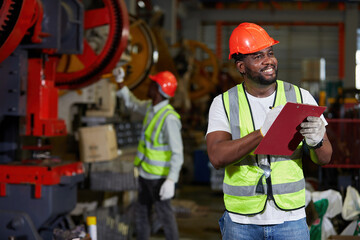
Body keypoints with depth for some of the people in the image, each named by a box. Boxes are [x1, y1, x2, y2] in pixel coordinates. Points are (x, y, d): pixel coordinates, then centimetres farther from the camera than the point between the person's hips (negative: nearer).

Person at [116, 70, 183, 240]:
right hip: (145, 173, 9)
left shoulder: (169, 118, -24)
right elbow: (133, 104, 26)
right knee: (141, 213, 18)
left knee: (164, 213, 2)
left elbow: (177, 153, -27)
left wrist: (171, 180, -33)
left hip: (159, 176, -9)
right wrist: (120, 84, 18)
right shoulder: (150, 107, 3)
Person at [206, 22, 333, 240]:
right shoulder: (223, 104, -1)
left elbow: (324, 158, 0)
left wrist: (317, 141, -23)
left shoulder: (300, 97, 2)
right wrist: (262, 133, -29)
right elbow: (217, 157, -17)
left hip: (290, 219, 1)